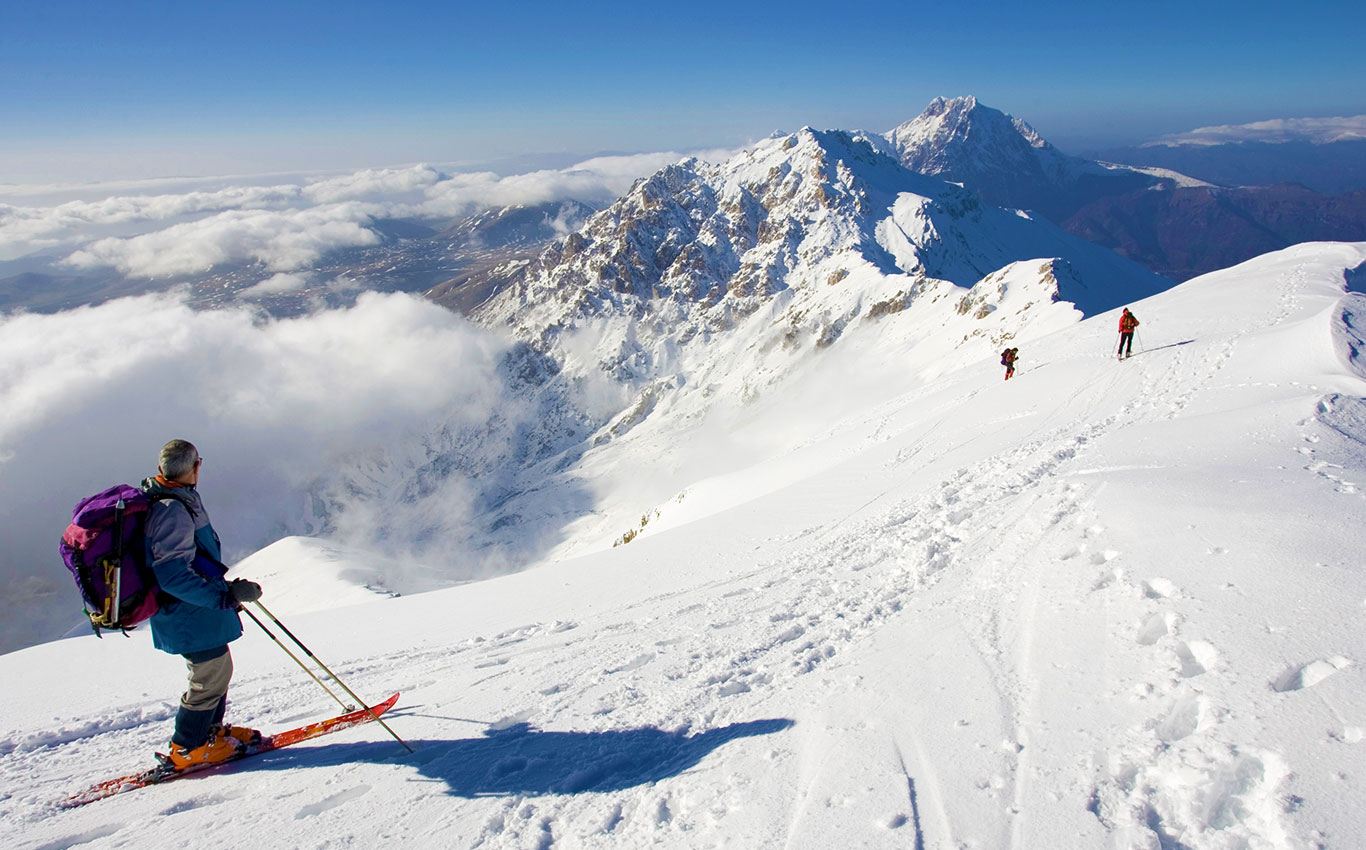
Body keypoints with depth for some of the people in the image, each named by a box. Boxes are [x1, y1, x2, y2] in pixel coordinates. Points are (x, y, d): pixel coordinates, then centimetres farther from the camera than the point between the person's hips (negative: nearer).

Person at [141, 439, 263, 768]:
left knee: (217, 669, 21)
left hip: (198, 607, 10)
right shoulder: (172, 511, -25)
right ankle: (187, 748, 15)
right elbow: (173, 576, -30)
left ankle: (211, 729, 36)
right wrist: (224, 594, -31)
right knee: (212, 676, 1)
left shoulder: (178, 500, 8)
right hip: (191, 614, -10)